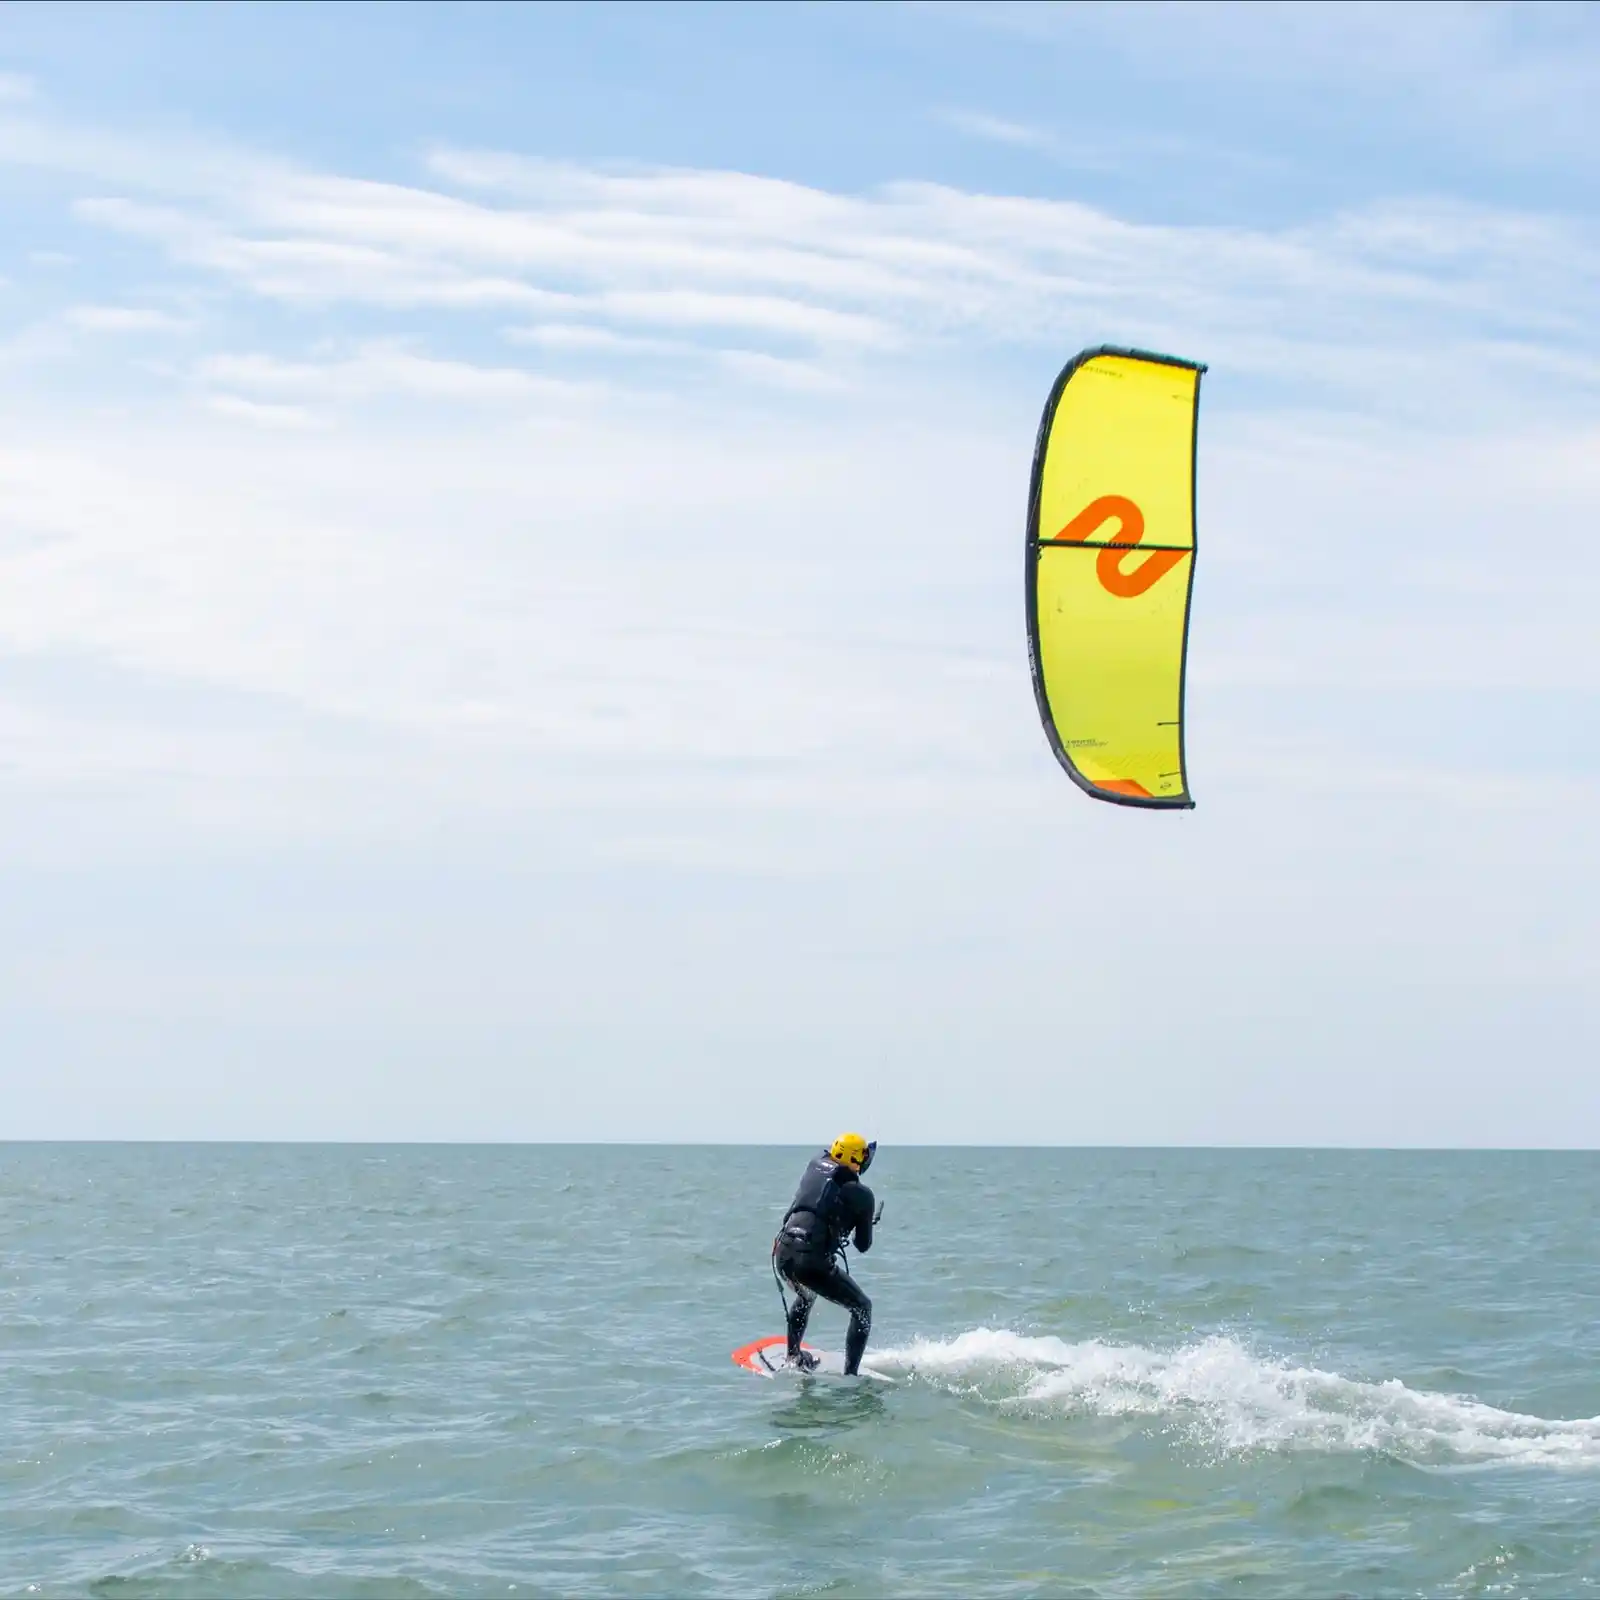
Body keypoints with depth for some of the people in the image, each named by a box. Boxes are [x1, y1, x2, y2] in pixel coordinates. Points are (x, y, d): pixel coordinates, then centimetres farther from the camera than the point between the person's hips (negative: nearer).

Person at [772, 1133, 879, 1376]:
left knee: (806, 1296, 38)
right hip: (813, 1262, -6)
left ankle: (794, 1357, 47)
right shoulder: (861, 1194, 1)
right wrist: (866, 1225, 28)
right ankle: (851, 1374, 3)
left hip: (782, 1255, 6)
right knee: (862, 1308, 13)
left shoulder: (815, 1165, 12)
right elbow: (863, 1246, 9)